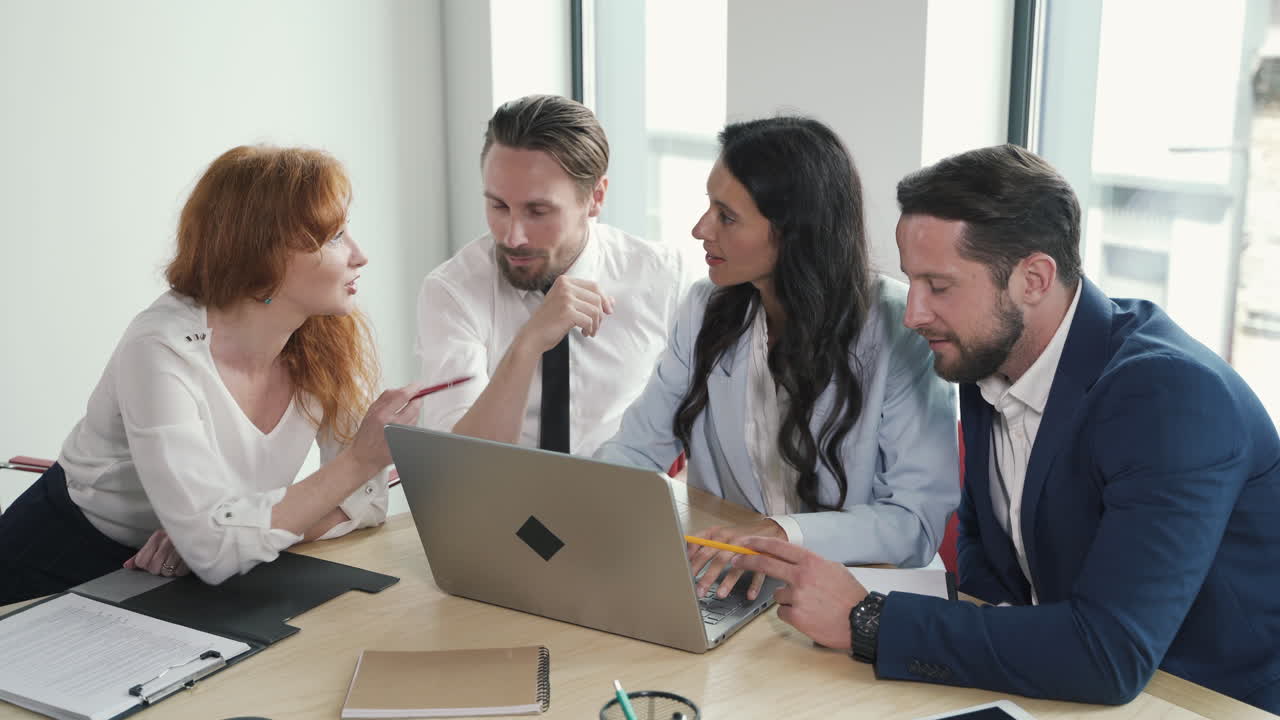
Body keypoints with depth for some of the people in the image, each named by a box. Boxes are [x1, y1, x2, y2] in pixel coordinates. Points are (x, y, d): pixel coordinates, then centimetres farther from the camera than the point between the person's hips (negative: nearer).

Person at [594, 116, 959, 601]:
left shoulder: (899, 327, -15)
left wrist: (786, 535, -33)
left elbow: (923, 517, -18)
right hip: (723, 584, 5)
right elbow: (637, 449, 6)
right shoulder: (707, 309, 3)